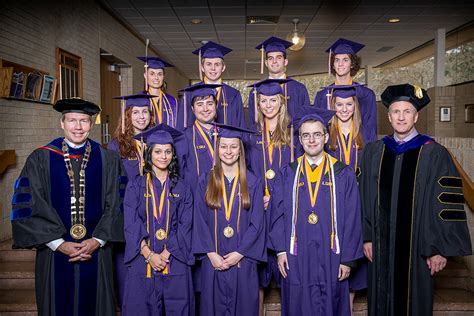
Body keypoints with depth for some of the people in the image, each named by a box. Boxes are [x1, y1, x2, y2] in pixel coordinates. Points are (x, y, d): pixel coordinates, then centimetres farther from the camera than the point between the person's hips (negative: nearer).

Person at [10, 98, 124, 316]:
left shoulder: (108, 160, 2)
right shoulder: (40, 159, -1)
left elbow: (115, 206, 0)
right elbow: (29, 206, -4)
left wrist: (97, 241, -10)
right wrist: (59, 244, -10)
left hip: (96, 254, 1)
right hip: (55, 254, 0)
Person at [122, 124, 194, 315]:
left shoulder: (182, 189, 6)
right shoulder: (135, 186, 4)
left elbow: (185, 226, 0)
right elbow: (131, 225, -3)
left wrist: (166, 253, -11)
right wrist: (149, 254, -14)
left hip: (175, 262, 1)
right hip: (142, 262, 0)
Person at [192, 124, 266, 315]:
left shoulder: (253, 183, 1)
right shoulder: (205, 181, 2)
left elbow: (257, 223, -3)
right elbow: (200, 221, -1)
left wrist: (239, 253, -11)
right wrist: (211, 254, -10)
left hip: (243, 260, 0)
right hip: (213, 260, 1)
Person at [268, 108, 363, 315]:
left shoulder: (343, 175, 1)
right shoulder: (287, 175, 4)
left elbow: (352, 220, -1)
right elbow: (277, 214, 2)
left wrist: (348, 259, -4)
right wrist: (280, 250, -5)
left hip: (331, 259, 0)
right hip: (296, 260, 1)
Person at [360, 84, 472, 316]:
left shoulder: (434, 154, -7)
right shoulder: (373, 152, 4)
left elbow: (447, 204, -7)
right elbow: (365, 198, 5)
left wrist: (439, 249, -9)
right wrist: (367, 237, 3)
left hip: (417, 248, -3)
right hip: (381, 246, 3)